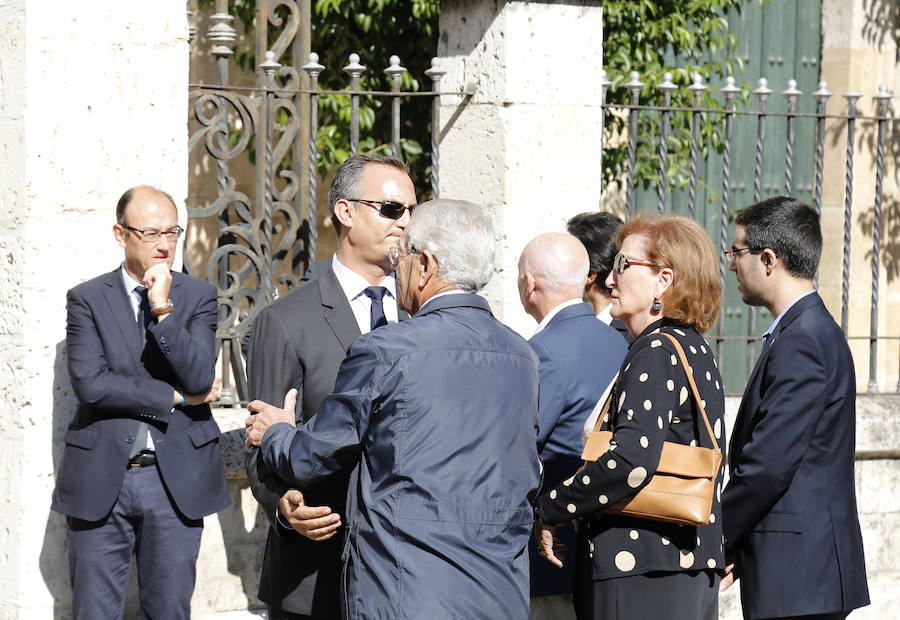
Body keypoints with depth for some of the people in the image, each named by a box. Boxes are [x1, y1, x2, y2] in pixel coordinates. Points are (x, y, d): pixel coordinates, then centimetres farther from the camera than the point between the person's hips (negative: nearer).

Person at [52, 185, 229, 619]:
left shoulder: (198, 297, 6)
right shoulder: (87, 300, 2)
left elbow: (200, 378, -8)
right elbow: (89, 383, -11)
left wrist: (163, 310, -16)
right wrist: (175, 397, -8)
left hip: (175, 481, 1)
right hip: (101, 480, -1)